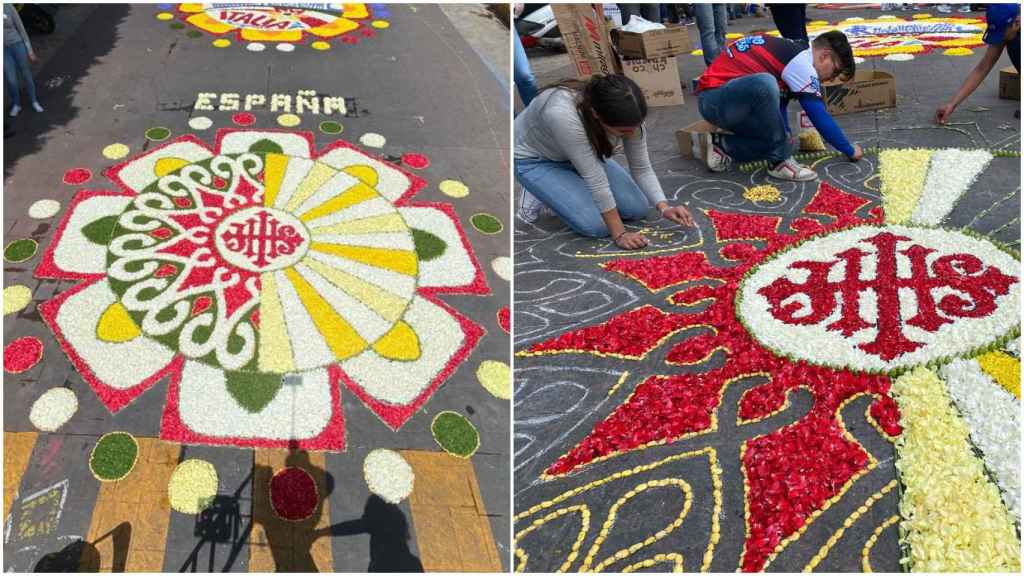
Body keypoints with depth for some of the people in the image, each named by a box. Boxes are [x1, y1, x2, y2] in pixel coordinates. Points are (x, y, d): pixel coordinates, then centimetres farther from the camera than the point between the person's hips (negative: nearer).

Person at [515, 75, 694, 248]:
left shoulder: (627, 117, -26)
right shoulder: (562, 114, -43)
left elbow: (642, 169, -11)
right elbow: (595, 179, -37)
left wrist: (664, 208, -25)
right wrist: (619, 234, -29)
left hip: (584, 156, 6)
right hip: (535, 160, -6)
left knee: (638, 208, -3)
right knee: (597, 225, -20)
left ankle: (569, 193, 16)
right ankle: (543, 195, 6)